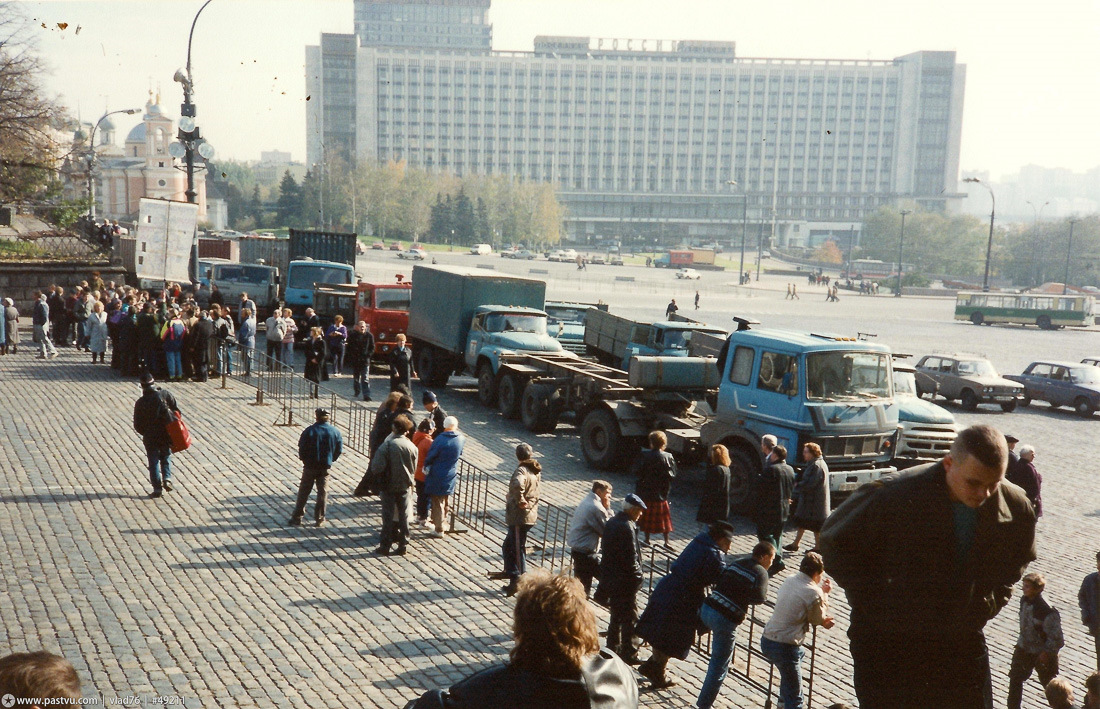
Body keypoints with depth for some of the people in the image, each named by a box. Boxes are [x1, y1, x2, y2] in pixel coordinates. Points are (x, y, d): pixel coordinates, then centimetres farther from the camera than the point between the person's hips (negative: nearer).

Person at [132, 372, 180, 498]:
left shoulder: (140, 403, -8)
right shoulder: (166, 395, -7)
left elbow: (137, 425, -3)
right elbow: (177, 411, -3)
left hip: (151, 437, -1)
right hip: (167, 435, 1)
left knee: (153, 462, 9)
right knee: (166, 457, 21)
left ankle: (157, 488, 7)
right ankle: (167, 478, 1)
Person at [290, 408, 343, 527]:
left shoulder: (309, 431, -11)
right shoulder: (334, 431, -3)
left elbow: (302, 448, -11)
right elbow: (339, 449, 0)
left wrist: (304, 459, 6)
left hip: (310, 466, -2)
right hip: (326, 467, 2)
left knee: (304, 491, 7)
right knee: (322, 492, 11)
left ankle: (297, 517, 9)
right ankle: (319, 518, 12)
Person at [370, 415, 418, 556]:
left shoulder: (387, 446, -17)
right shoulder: (412, 447, -7)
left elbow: (376, 468, -17)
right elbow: (414, 469, 3)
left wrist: (380, 480, 2)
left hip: (389, 486, -3)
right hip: (405, 486, 3)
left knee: (388, 517, 7)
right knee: (404, 517, 12)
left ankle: (385, 546, 13)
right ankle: (402, 545, 17)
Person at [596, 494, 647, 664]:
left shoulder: (611, 522, 6)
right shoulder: (627, 528, -23)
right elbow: (631, 558, -23)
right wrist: (637, 577, -9)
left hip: (611, 578, 9)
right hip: (625, 581, -9)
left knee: (616, 614, 20)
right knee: (630, 618, 2)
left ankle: (613, 647, 30)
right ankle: (628, 653, 8)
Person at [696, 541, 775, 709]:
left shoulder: (736, 563, 15)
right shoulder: (761, 573, -3)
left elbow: (719, 583, 15)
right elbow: (759, 598, -16)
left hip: (707, 609, 6)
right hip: (725, 619, -6)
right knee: (720, 664, 6)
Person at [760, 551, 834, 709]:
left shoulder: (789, 582, 6)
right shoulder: (814, 593, -18)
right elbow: (818, 620, -1)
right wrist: (824, 594, 6)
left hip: (766, 640, 9)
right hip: (784, 648, -9)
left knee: (799, 654, 38)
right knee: (794, 696, 1)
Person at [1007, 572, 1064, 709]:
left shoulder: (1048, 611, -29)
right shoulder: (1024, 601, -7)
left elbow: (1056, 637, -22)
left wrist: (1046, 653, -18)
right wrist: (1020, 643, 14)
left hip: (1042, 653, -6)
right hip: (1024, 648, 6)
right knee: (1015, 678, 11)